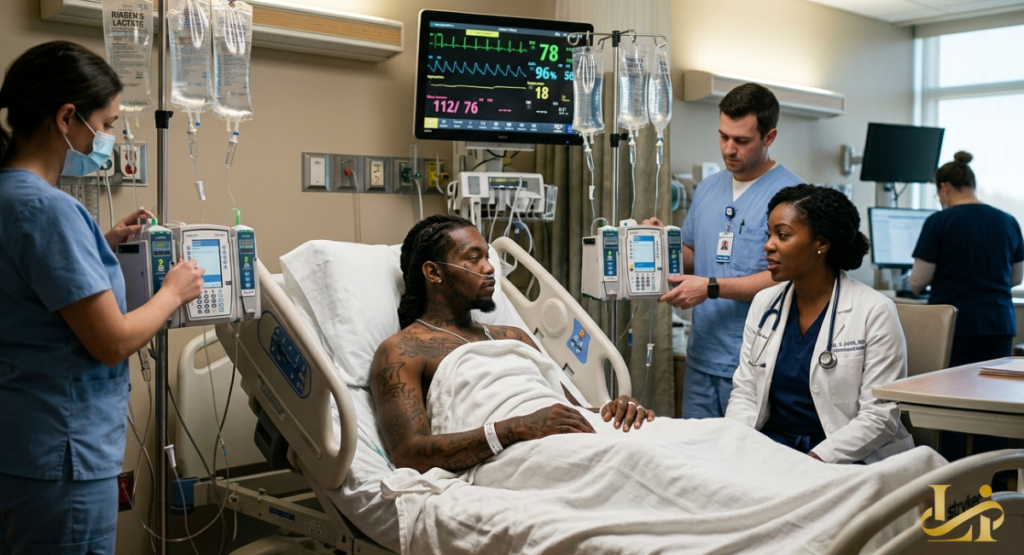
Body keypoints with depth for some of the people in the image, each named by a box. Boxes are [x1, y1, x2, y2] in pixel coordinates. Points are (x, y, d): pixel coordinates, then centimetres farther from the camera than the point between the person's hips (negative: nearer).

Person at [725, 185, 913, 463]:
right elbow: (745, 393, 9)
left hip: (845, 460, -5)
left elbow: (880, 416, -12)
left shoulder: (874, 312, -8)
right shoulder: (763, 304, 8)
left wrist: (811, 462, -23)